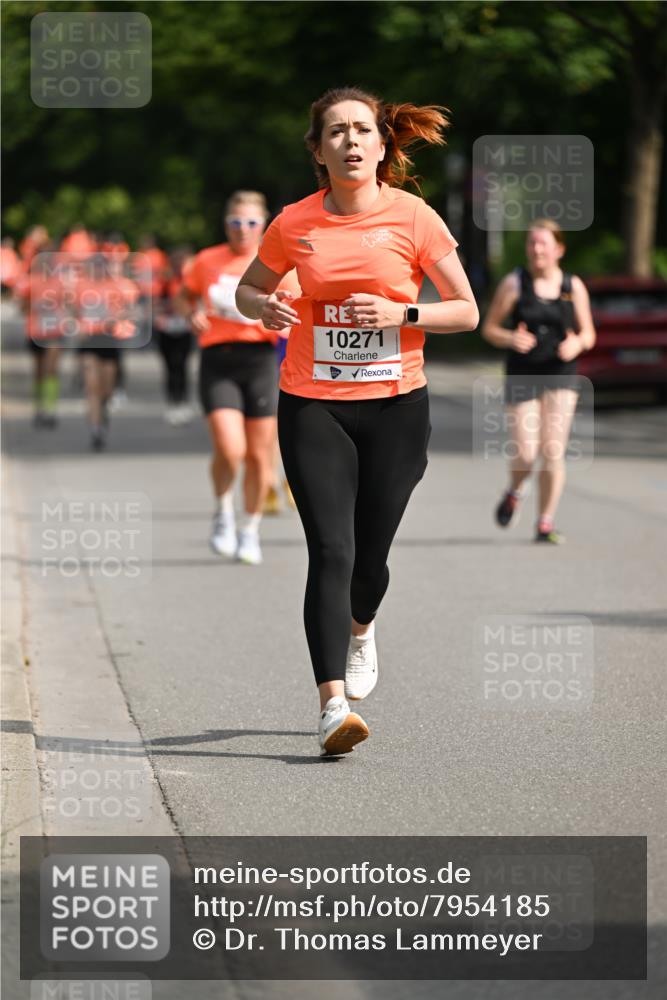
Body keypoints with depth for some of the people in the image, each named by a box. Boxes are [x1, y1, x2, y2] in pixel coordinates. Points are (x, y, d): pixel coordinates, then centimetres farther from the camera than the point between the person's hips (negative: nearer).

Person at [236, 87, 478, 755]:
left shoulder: (413, 217, -4)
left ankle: (361, 629, 44)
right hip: (312, 406, 0)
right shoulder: (293, 225, -1)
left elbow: (466, 311, 1)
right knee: (330, 553, -14)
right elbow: (248, 290, 16)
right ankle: (333, 706, -17)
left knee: (369, 557, 8)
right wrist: (265, 307, -8)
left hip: (396, 405, 0)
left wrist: (400, 313, -16)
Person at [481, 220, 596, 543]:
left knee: (553, 451, -7)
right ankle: (513, 492, 30)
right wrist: (510, 339, -19)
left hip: (560, 375, 1)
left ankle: (545, 525, 4)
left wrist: (577, 343, -15)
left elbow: (588, 335, 9)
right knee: (525, 455, -5)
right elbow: (489, 328, 2)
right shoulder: (514, 283, -2)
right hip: (521, 376, -1)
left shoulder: (573, 286, 3)